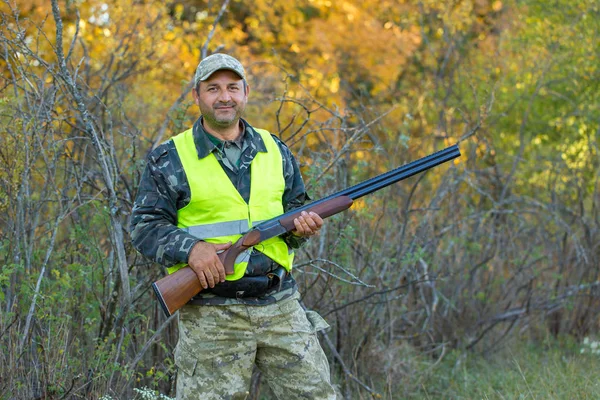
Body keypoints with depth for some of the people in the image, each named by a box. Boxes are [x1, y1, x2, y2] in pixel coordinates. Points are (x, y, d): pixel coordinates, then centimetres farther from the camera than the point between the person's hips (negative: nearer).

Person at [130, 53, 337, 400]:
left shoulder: (275, 151, 13)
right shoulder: (170, 160, 1)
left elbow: (295, 207, 21)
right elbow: (144, 227, -3)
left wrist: (302, 226, -3)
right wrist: (190, 247, -20)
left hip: (281, 306, 4)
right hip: (211, 316, -3)